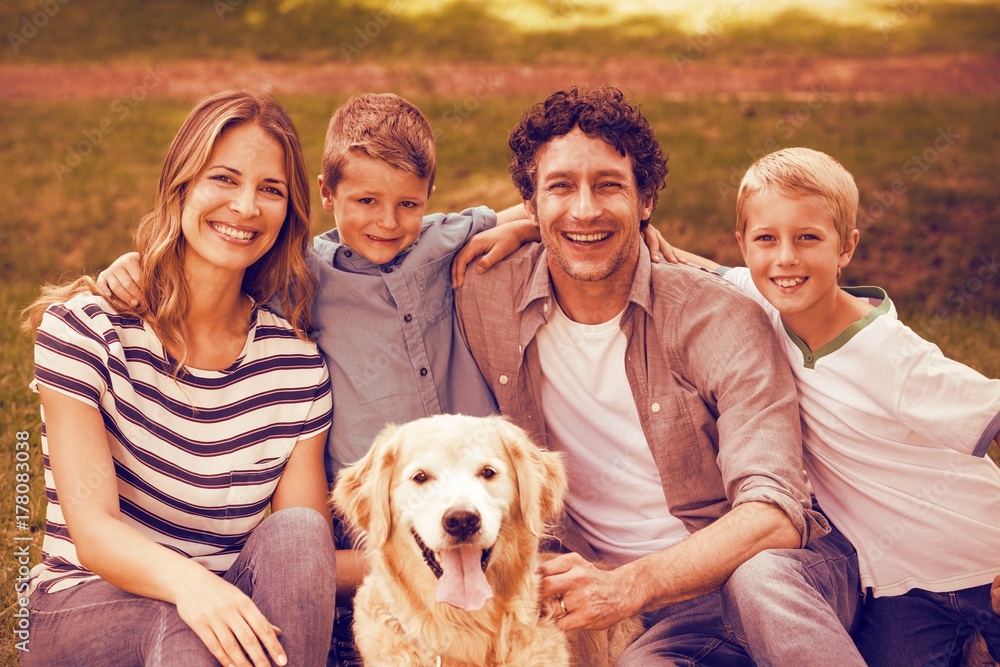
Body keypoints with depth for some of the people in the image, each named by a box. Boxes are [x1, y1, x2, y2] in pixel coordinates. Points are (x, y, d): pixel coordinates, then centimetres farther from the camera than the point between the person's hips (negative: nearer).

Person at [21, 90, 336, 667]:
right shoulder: (85, 327, -8)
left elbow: (308, 556, -2)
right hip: (85, 606, -4)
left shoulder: (296, 364, 1)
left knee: (295, 531, -29)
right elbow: (92, 528, -19)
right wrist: (184, 580, -40)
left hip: (229, 602, 4)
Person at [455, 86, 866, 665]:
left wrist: (629, 586, -33)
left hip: (791, 577, -1)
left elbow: (776, 514, -20)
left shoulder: (724, 321, -12)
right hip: (670, 619, 1)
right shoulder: (483, 302, -3)